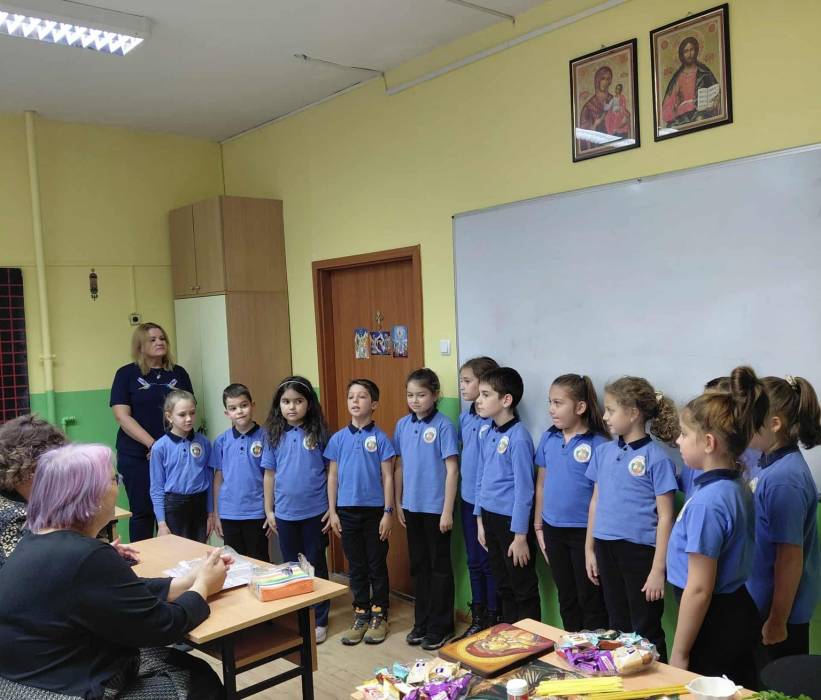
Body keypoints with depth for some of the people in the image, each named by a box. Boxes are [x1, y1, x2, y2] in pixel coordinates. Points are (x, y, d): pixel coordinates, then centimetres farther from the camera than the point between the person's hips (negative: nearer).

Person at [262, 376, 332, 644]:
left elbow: (329, 471, -3)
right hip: (285, 513, 3)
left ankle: (319, 620, 21)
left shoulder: (318, 433, -7)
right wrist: (268, 510, 5)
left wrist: (332, 508, -5)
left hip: (315, 512, -3)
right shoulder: (275, 436, 1)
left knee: (316, 565, 8)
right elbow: (270, 474, 6)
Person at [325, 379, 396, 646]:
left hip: (374, 510, -2)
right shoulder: (338, 438, 2)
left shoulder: (380, 438, -5)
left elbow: (387, 477, -4)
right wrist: (332, 511, 3)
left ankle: (379, 615, 22)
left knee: (377, 565, 8)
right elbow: (332, 476, 6)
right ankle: (361, 615, 24)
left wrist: (388, 512, -8)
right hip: (347, 511, 3)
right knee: (356, 566, 12)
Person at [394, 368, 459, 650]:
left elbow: (452, 470, -13)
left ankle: (440, 627, 20)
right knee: (418, 566, 16)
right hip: (411, 507, 5)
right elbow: (400, 466, 10)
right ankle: (421, 623, 30)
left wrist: (447, 510, -14)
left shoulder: (443, 425, -13)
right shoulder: (402, 425, 3)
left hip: (436, 508, -5)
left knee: (439, 567, 8)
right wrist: (398, 503, 9)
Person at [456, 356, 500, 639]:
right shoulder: (465, 417, 6)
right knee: (474, 561, 16)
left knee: (489, 562, 5)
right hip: (469, 499, 7)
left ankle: (493, 621, 20)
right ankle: (477, 619, 29)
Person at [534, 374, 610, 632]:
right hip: (553, 530, 5)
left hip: (584, 531, -5)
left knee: (590, 600, 7)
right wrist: (538, 526, 11)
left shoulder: (598, 443, -15)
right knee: (566, 598, 19)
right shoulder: (548, 438, 1)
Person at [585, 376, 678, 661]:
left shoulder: (656, 457, -12)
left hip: (641, 552, -6)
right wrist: (589, 549, 13)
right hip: (607, 550, 6)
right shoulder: (603, 451, 5)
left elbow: (665, 517, -12)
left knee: (646, 632, 6)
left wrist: (658, 569, -13)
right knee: (617, 627, 19)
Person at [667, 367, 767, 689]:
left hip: (714, 626, -9)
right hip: (737, 614, 9)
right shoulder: (737, 486, 2)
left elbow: (699, 589, -22)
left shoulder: (708, 501, -25)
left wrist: (679, 654, -14)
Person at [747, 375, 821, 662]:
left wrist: (777, 622, -15)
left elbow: (791, 558, -22)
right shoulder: (772, 464, 2)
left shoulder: (784, 480, -25)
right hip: (760, 603, 8)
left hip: (777, 609, -8)